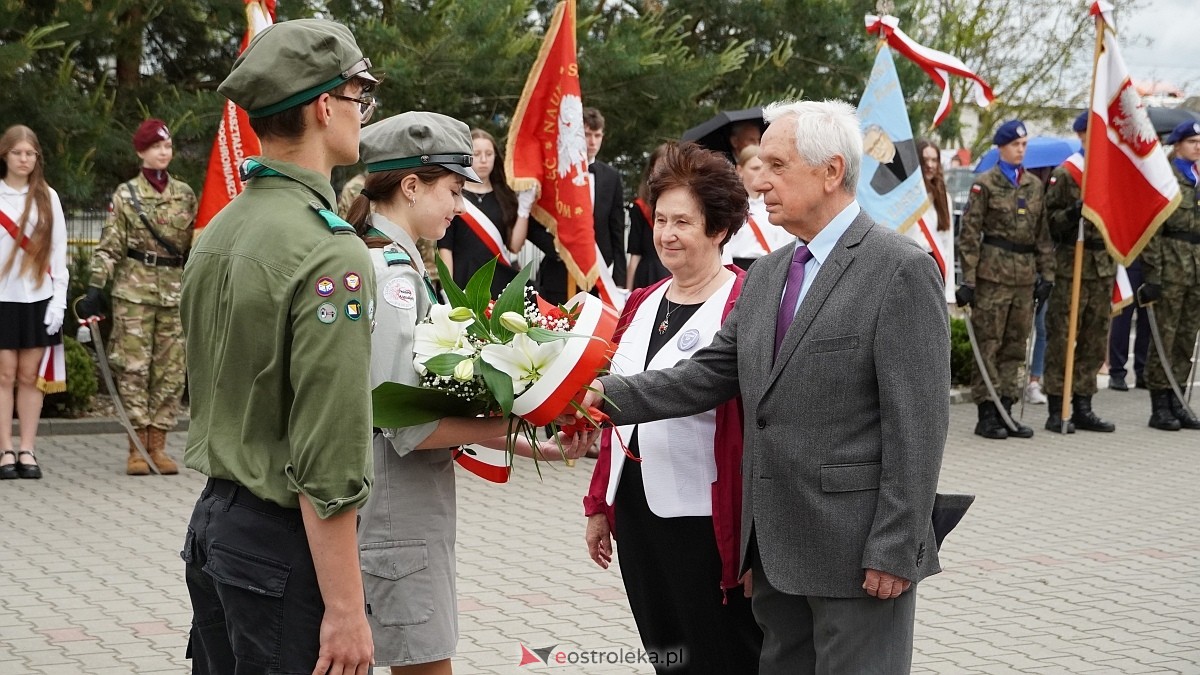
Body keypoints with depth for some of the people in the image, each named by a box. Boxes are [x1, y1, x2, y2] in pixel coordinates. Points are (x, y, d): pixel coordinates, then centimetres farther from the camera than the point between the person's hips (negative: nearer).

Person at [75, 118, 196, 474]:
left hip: (175, 291, 3)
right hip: (134, 289, -3)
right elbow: (109, 246, -2)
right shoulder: (126, 195, 1)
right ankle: (136, 449, 1)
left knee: (171, 369, 2)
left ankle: (158, 445, 9)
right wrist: (95, 289, -10)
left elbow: (197, 245, 15)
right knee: (134, 367, -4)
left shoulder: (185, 194, 10)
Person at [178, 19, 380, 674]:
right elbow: (329, 462, -22)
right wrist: (344, 609, -20)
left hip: (212, 522, 9)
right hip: (284, 546, -9)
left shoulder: (216, 233, 8)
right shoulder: (331, 255, -19)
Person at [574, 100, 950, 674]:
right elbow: (710, 374, 10)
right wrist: (609, 395, -5)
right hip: (775, 544, 8)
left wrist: (895, 550, -18)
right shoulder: (765, 275, 14)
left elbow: (916, 424, -15)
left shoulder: (900, 270, -12)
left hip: (856, 549, -8)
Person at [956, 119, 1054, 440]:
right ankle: (987, 414, -1)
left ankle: (1005, 410, 14)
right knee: (988, 343, -4)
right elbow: (970, 233, -5)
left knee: (1016, 344, 8)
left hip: (1025, 275, 6)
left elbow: (1043, 233, 16)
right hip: (993, 272, -5)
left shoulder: (1034, 185, 14)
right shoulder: (985, 183, -2)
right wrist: (968, 278, -11)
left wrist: (1046, 274, 9)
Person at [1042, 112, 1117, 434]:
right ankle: (1056, 411, 0)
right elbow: (1050, 220, -5)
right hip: (1071, 267, -6)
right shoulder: (1064, 174, -3)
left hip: (1103, 266, 6)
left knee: (1095, 342, 8)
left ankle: (1083, 408, 16)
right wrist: (1072, 214, -23)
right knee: (1061, 340, -4)